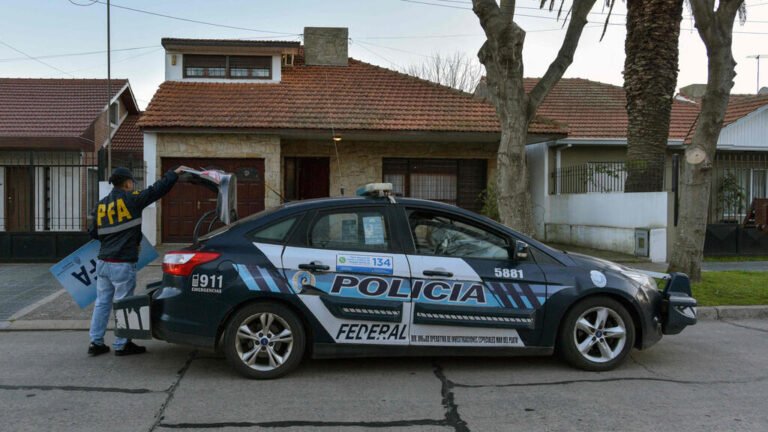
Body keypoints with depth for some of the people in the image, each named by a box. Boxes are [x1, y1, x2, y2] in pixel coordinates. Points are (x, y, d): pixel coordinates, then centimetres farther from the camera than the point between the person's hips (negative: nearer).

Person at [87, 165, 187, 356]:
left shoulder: (101, 205, 10)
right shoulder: (131, 199, -9)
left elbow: (93, 233, 12)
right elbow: (157, 189, -9)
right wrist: (174, 173, 2)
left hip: (103, 262, 7)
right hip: (123, 264, -7)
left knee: (102, 302, 13)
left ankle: (96, 342, 18)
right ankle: (121, 345, 9)